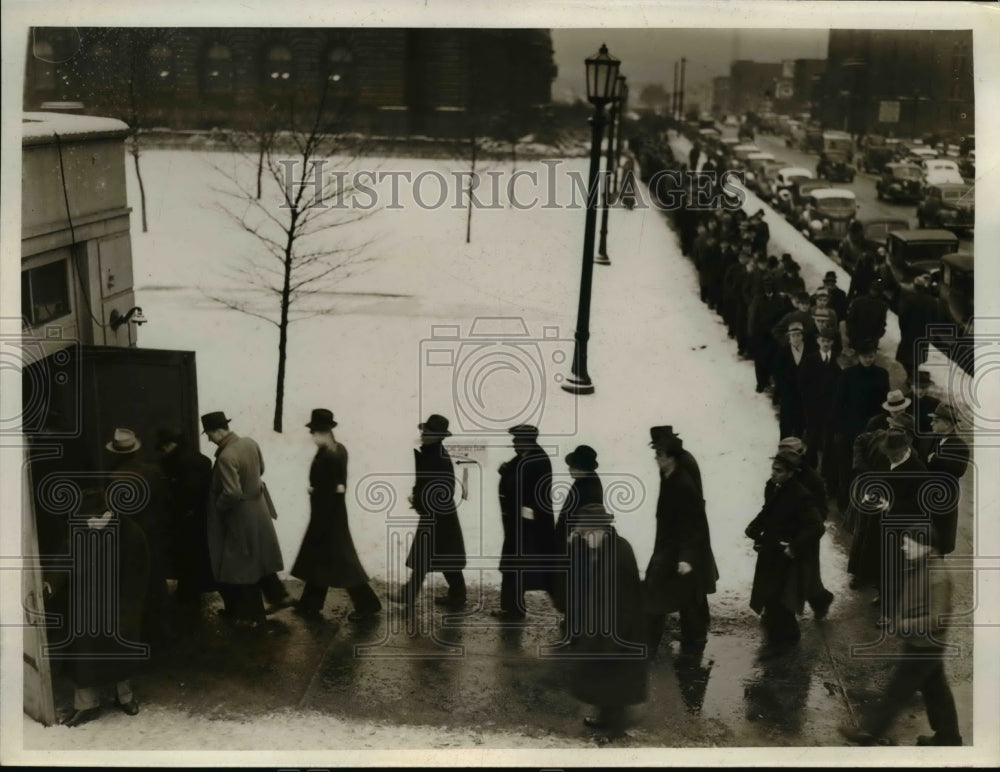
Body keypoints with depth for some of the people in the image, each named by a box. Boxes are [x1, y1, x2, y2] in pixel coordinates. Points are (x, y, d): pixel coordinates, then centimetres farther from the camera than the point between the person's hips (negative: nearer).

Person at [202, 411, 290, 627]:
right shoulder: (250, 443, -1)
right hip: (259, 509, 8)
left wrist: (218, 506, -12)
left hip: (241, 516, -8)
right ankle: (279, 596, 29)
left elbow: (232, 493, -30)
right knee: (258, 558, 23)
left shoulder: (226, 457, -27)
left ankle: (252, 615, 16)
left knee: (242, 566, 6)